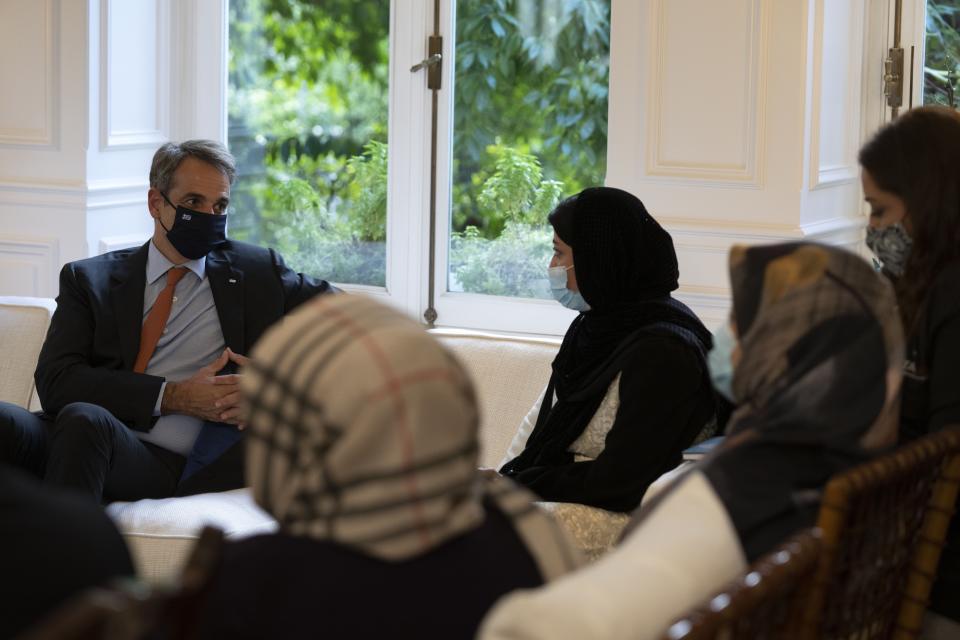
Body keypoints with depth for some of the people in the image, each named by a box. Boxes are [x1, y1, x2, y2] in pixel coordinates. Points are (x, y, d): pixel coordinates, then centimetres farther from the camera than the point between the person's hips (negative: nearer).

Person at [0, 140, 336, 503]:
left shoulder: (255, 272, 20)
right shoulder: (89, 279, 17)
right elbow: (55, 381, 4)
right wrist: (173, 397, -7)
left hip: (169, 464, -1)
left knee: (84, 419, -37)